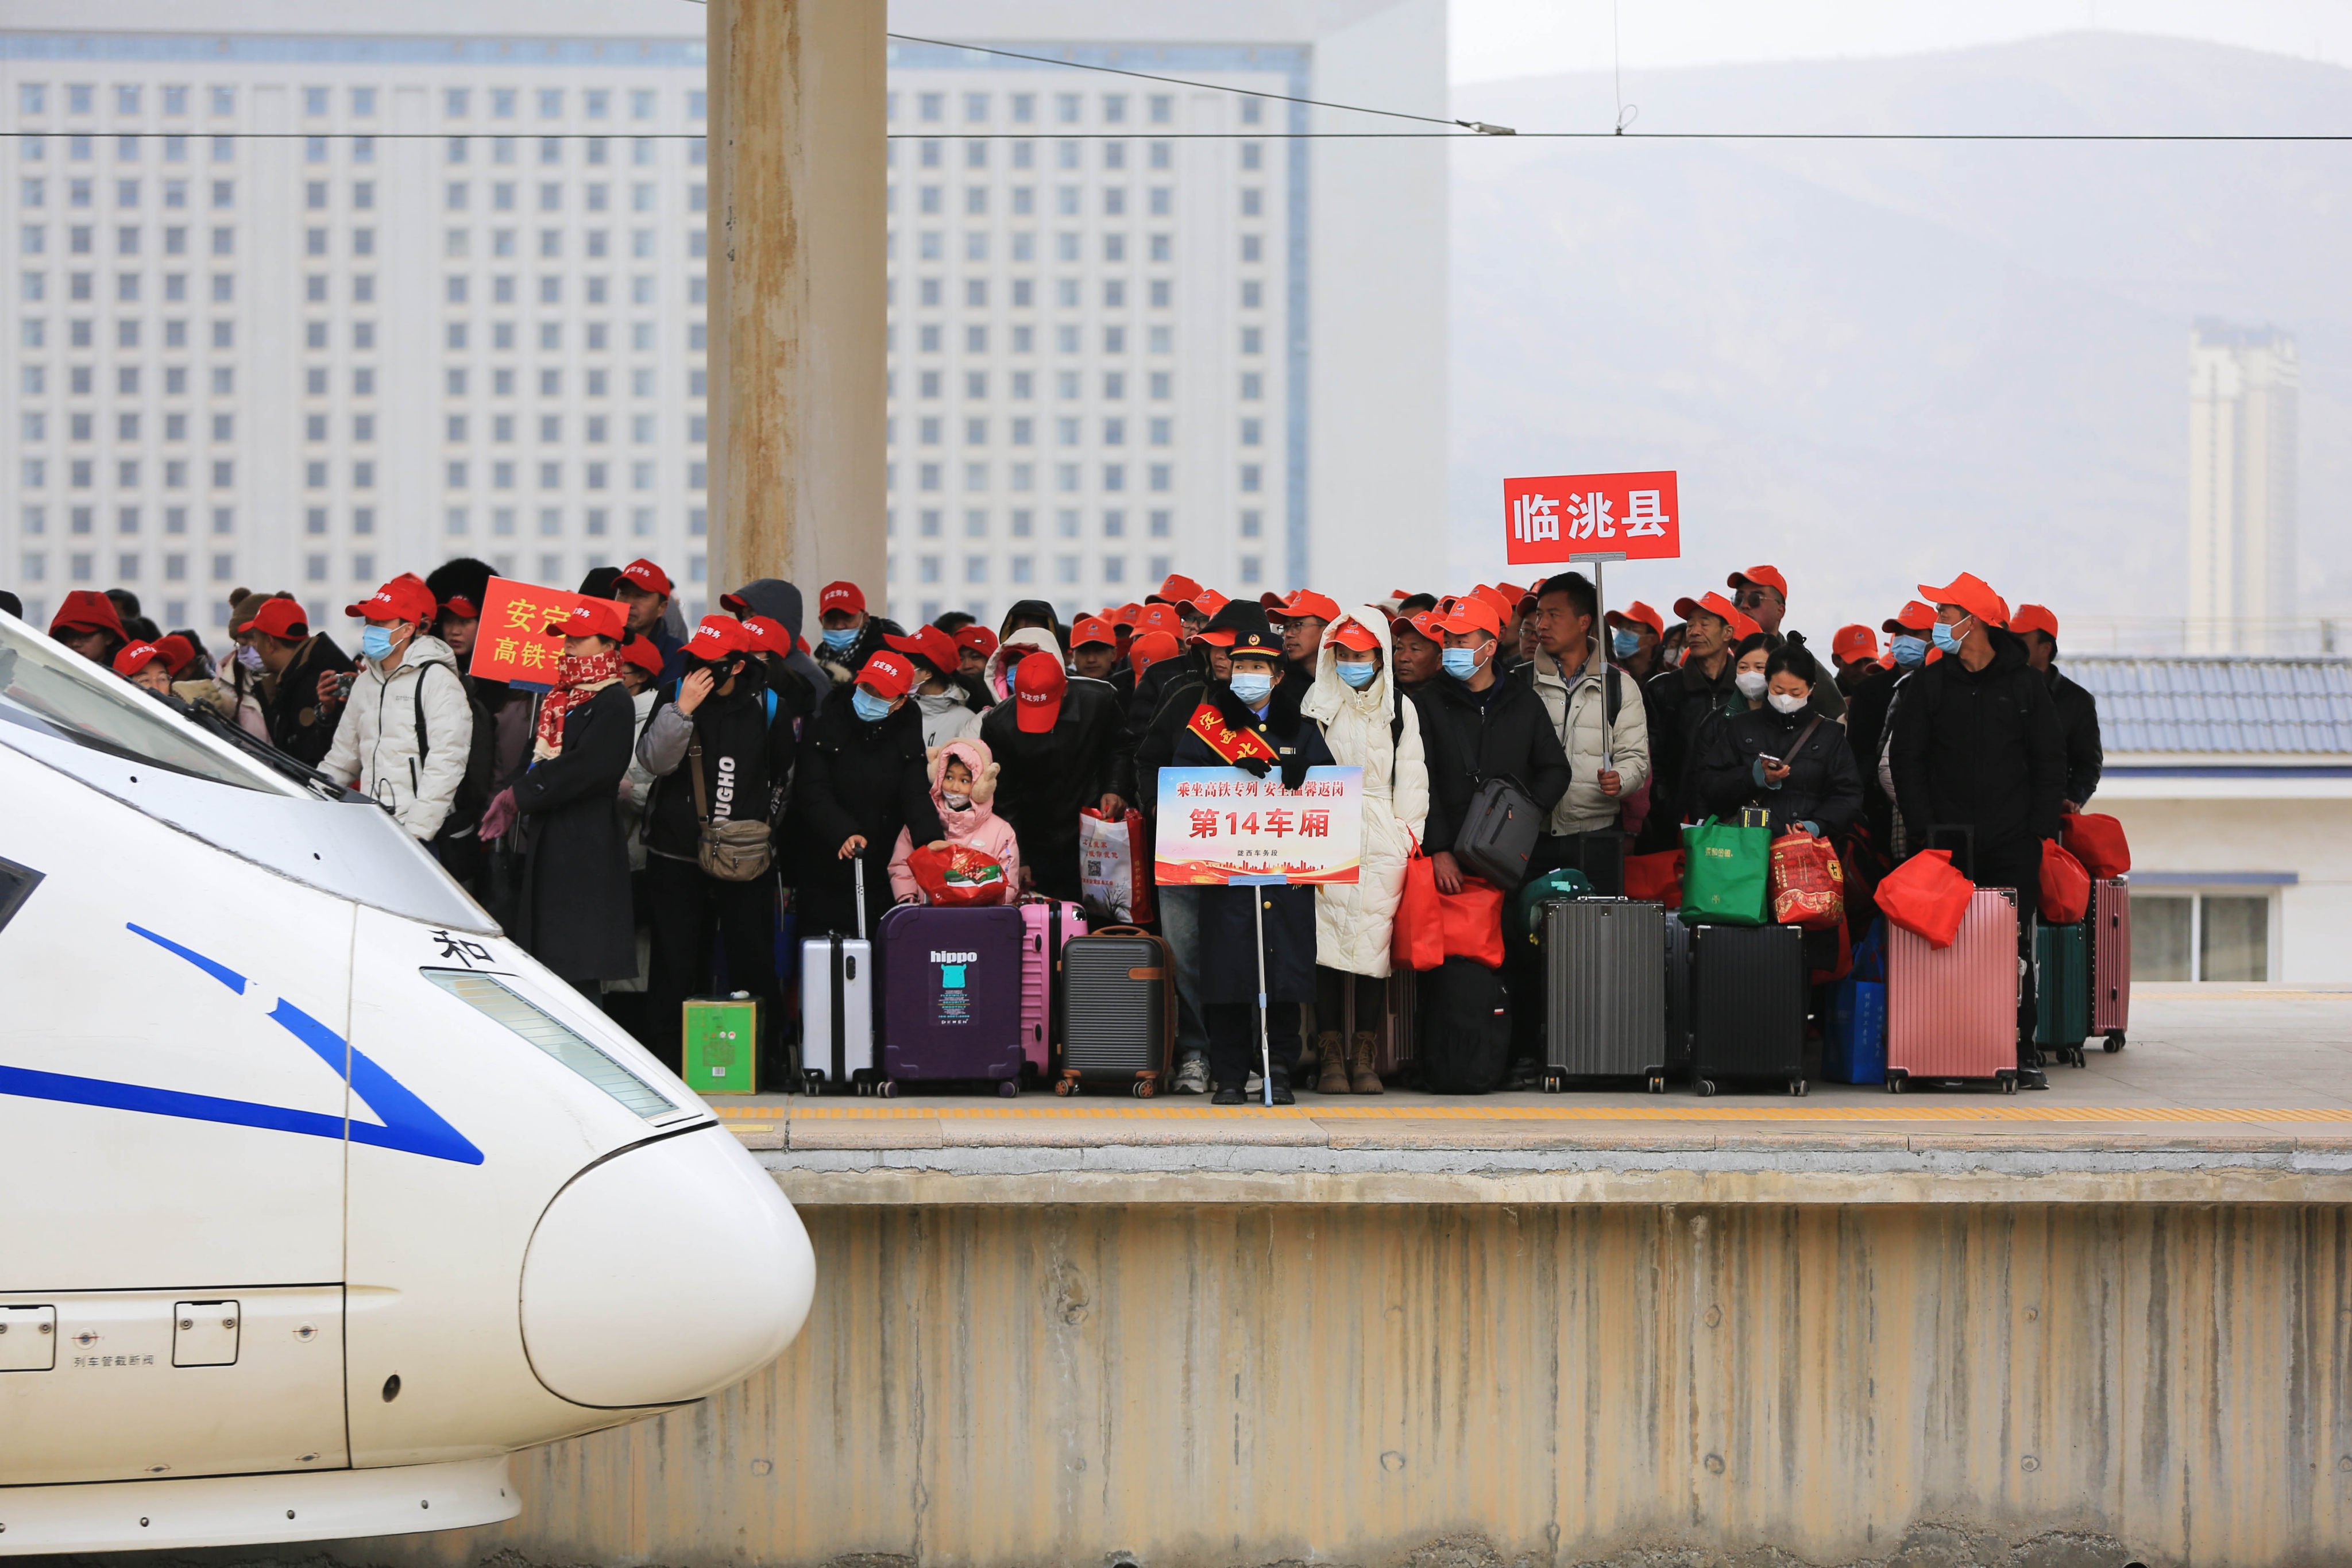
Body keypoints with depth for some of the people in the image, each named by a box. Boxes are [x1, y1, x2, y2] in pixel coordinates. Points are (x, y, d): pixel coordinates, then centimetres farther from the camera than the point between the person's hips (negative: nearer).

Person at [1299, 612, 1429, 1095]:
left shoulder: (1400, 708, 11)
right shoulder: (1317, 705, 10)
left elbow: (1411, 779, 11)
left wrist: (1411, 836, 2)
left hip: (1383, 839, 0)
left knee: (1374, 941, -3)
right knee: (1327, 942, -7)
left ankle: (1364, 1056, 1)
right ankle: (1330, 1055, -7)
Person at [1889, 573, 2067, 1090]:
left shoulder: (2026, 684, 6)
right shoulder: (1928, 685, 8)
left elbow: (2049, 762, 8)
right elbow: (1907, 761, 6)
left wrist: (2039, 830, -2)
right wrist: (1924, 830, -5)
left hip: (2013, 845, 0)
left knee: (2016, 945, -2)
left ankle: (2023, 1053, 3)